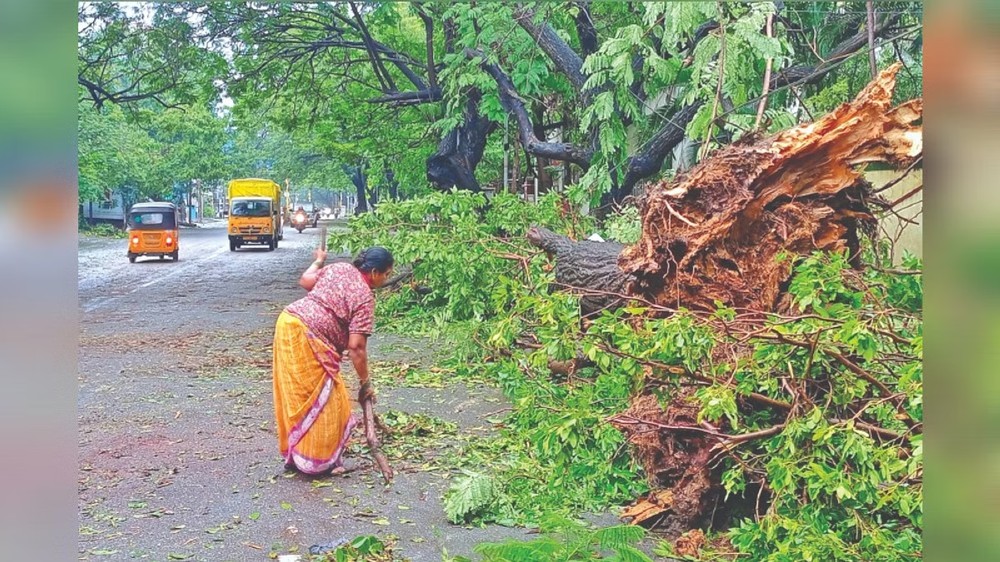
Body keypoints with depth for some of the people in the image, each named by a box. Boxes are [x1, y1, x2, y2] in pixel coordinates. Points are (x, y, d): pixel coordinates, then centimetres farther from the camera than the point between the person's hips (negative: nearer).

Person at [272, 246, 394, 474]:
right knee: (322, 400, 2)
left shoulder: (339, 268, 10)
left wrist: (318, 261, 40)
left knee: (297, 396, 17)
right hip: (308, 339, -9)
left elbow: (305, 281, 20)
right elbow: (356, 347, -12)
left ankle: (293, 454, 27)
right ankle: (316, 461, 9)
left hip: (288, 322, 9)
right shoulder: (364, 297, -10)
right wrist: (365, 383, -3)